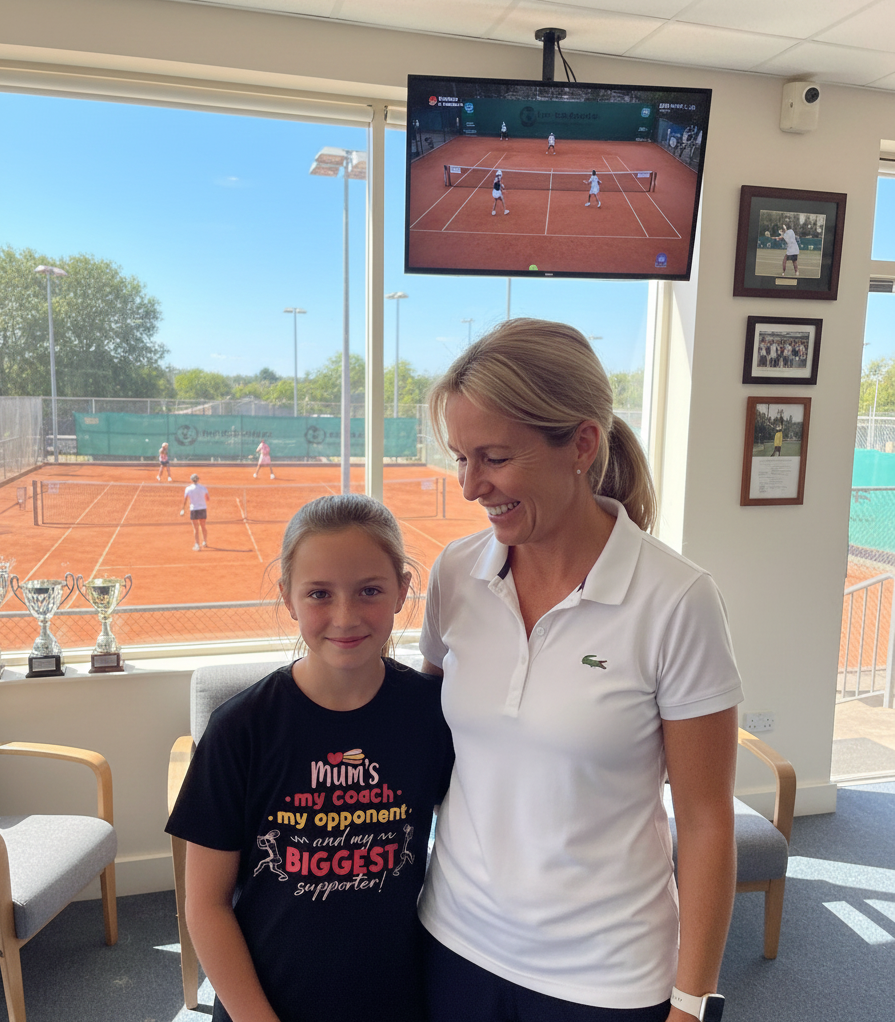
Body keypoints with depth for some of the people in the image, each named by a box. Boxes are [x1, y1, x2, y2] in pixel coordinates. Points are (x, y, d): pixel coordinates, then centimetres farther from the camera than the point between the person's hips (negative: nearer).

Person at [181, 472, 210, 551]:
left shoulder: (188, 489, -5)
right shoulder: (203, 487, -1)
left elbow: (185, 500, -2)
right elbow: (207, 499, 3)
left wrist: (183, 508, 12)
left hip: (194, 509, -2)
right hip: (203, 509, 2)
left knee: (196, 528, 2)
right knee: (203, 526, 19)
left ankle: (197, 544, -3)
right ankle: (205, 542, 27)